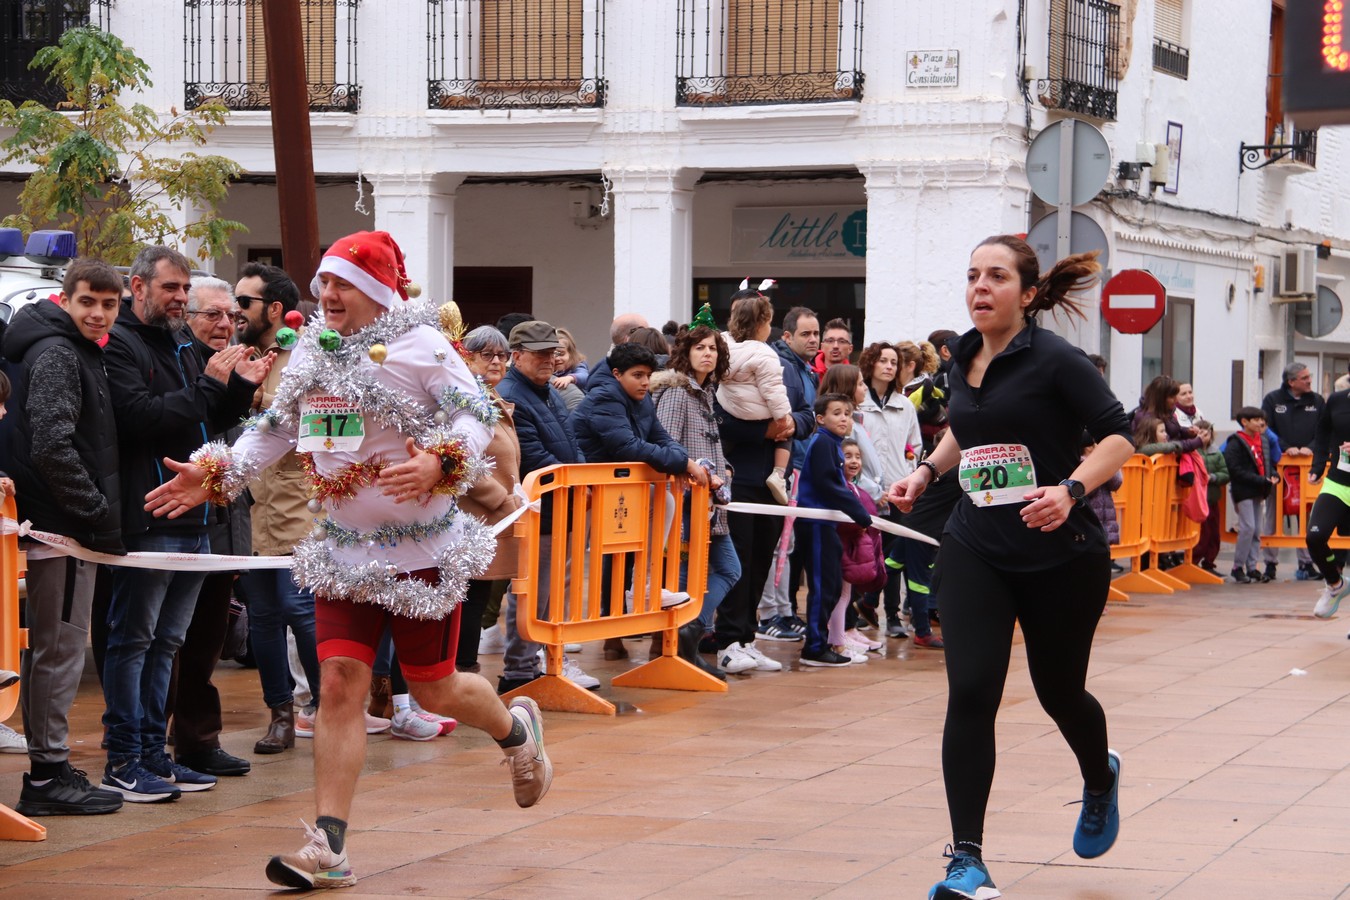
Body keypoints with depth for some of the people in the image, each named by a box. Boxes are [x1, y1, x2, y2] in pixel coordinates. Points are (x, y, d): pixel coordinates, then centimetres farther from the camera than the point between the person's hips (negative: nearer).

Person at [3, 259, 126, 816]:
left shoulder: (81, 354, 19)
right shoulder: (56, 355, -13)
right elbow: (52, 447, -23)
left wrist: (101, 517, 15)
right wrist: (100, 518, -19)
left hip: (69, 526, 10)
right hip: (63, 530, -10)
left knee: (52, 649, 13)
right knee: (60, 648, -6)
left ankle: (48, 769, 20)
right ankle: (47, 776, -2)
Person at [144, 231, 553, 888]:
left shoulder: (421, 345, -12)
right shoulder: (312, 352, 4)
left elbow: (476, 415, -17)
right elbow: (275, 428, 14)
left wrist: (441, 464, -36)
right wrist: (216, 475, 2)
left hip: (422, 549, -4)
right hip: (345, 549, 4)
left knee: (434, 690, 6)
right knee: (340, 681, -7)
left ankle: (515, 728, 42)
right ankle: (326, 848, -8)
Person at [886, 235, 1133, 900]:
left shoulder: (1055, 360, -12)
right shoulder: (964, 357, 6)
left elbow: (1118, 435, -14)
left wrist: (1071, 490, -29)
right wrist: (927, 470, 11)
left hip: (1061, 553, -4)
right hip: (975, 550, 4)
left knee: (1058, 691, 12)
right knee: (970, 692, -12)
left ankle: (1100, 780, 49)